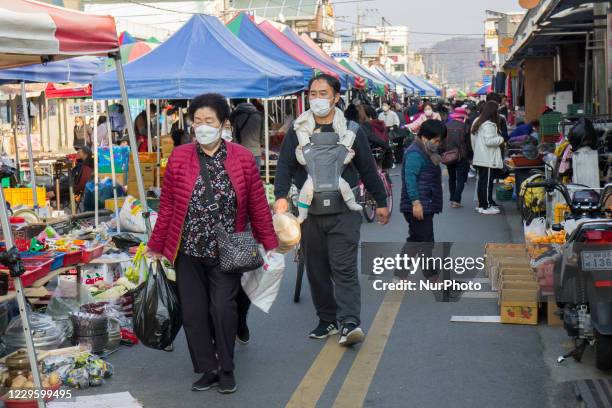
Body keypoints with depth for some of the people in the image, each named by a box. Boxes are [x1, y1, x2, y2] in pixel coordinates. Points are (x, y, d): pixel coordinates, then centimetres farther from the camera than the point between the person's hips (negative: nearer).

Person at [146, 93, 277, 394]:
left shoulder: (243, 159, -1)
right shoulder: (178, 158, 1)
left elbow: (258, 207, 4)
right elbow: (166, 207, 5)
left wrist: (269, 245, 6)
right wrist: (157, 246, 8)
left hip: (227, 253, -2)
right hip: (188, 252, 2)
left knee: (223, 309, -7)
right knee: (193, 312, 4)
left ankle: (226, 370, 13)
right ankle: (207, 370, 21)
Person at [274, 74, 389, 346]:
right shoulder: (297, 131, 7)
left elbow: (367, 168, 12)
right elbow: (284, 165, -1)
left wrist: (381, 202, 16)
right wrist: (281, 196, -18)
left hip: (344, 211, -2)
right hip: (309, 211, 3)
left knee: (344, 268, -9)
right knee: (317, 270, 9)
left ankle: (349, 323, -13)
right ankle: (327, 319, 21)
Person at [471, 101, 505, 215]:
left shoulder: (477, 123, 13)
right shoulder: (489, 125, -17)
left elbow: (473, 141, 19)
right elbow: (489, 141, -22)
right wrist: (500, 139, -8)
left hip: (479, 158, 9)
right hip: (488, 159, -9)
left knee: (481, 181, 14)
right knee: (488, 182, -4)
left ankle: (481, 204, 20)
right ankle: (486, 206, -1)